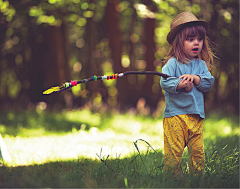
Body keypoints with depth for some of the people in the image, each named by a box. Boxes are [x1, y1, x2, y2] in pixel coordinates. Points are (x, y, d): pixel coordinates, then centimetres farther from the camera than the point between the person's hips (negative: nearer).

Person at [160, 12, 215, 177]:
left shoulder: (202, 64, 13)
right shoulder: (173, 63, -2)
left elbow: (209, 82, 4)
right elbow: (164, 82, -12)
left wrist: (195, 78, -11)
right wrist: (181, 84, -22)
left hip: (196, 115, 5)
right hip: (175, 115, -4)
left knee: (198, 150, 5)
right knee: (174, 150, -6)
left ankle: (197, 176, 17)